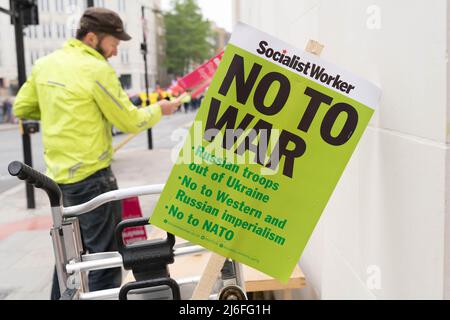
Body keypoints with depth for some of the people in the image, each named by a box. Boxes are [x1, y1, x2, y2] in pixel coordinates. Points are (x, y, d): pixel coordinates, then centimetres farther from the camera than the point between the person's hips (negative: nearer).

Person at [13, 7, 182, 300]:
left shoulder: (44, 64, 7)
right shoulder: (97, 70, -16)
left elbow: (22, 108, 16)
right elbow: (131, 122, -10)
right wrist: (160, 109, 7)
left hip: (59, 174, 8)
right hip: (91, 175, -8)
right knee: (105, 254, 2)